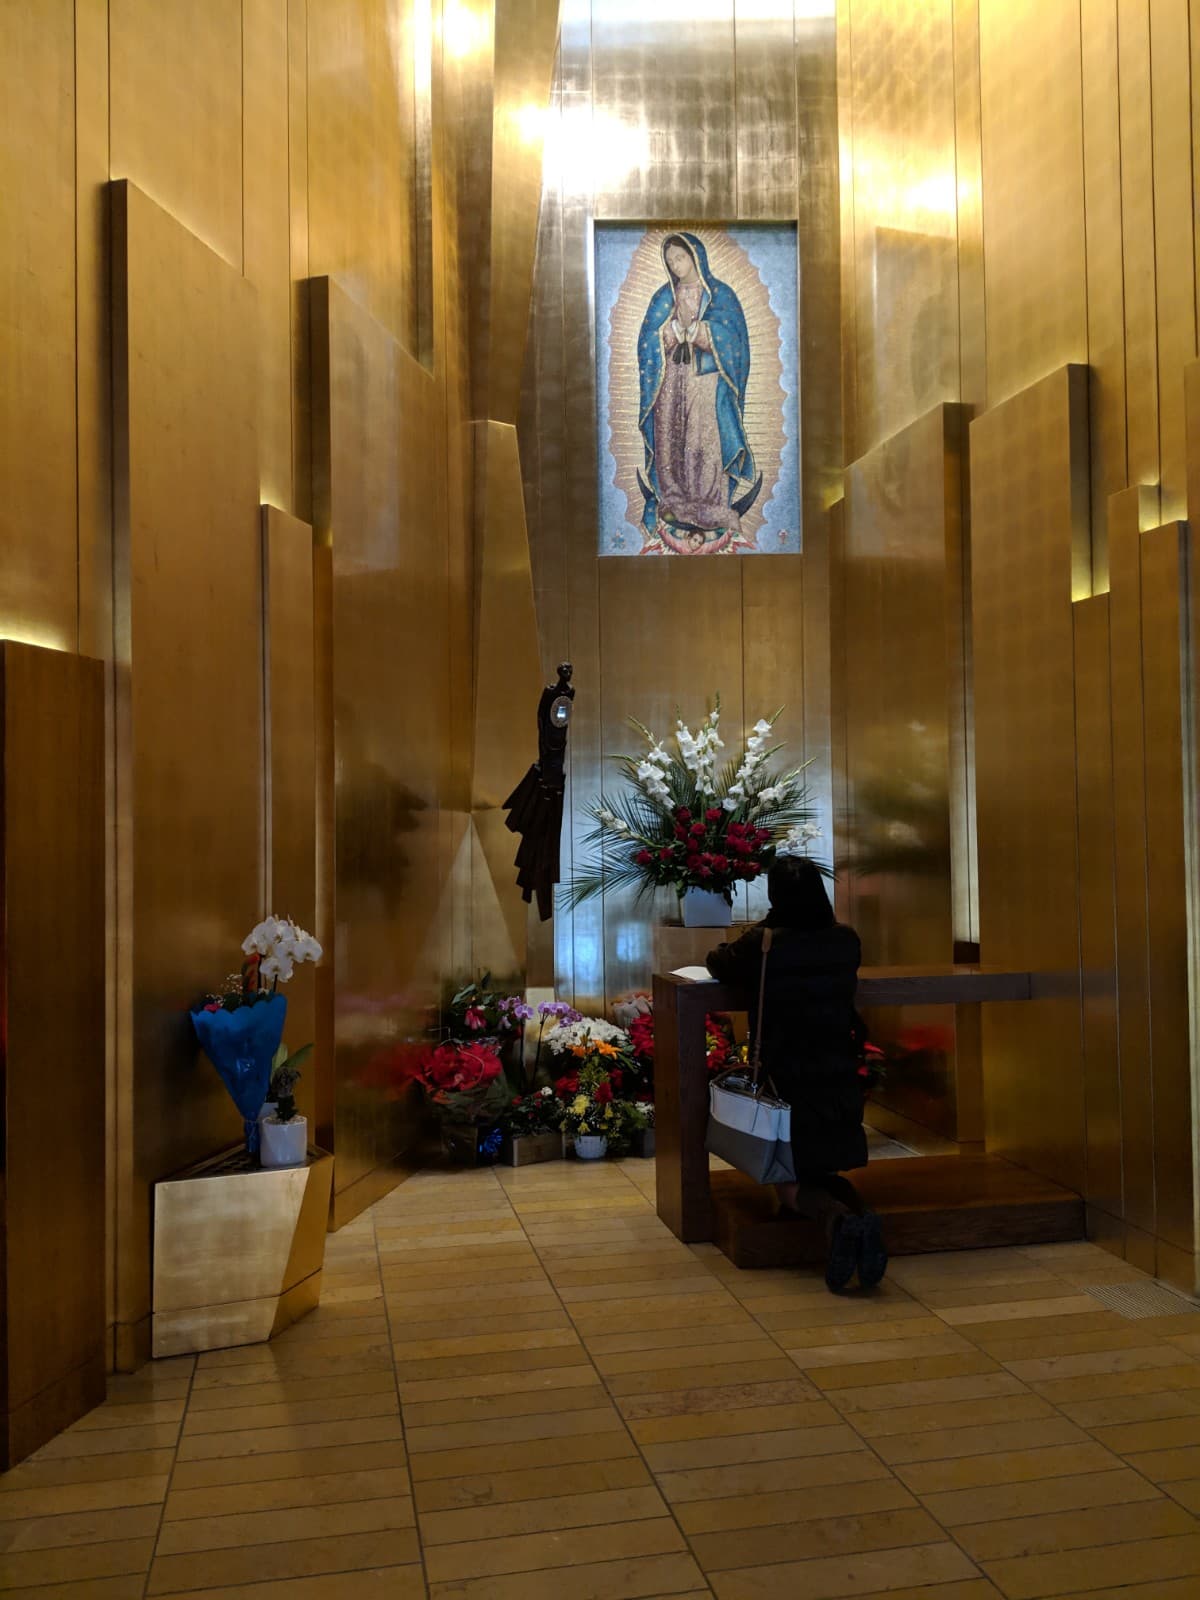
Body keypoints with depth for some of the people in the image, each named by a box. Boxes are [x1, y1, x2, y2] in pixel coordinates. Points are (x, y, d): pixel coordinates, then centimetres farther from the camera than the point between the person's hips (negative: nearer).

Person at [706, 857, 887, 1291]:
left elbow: (718, 965, 8)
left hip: (784, 1082, -3)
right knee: (826, 1173, 22)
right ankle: (859, 1215, -12)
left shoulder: (762, 942, -12)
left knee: (791, 1184, 12)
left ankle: (836, 1220, -21)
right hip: (840, 1080, 4)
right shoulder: (846, 940, -1)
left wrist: (724, 950, 30)